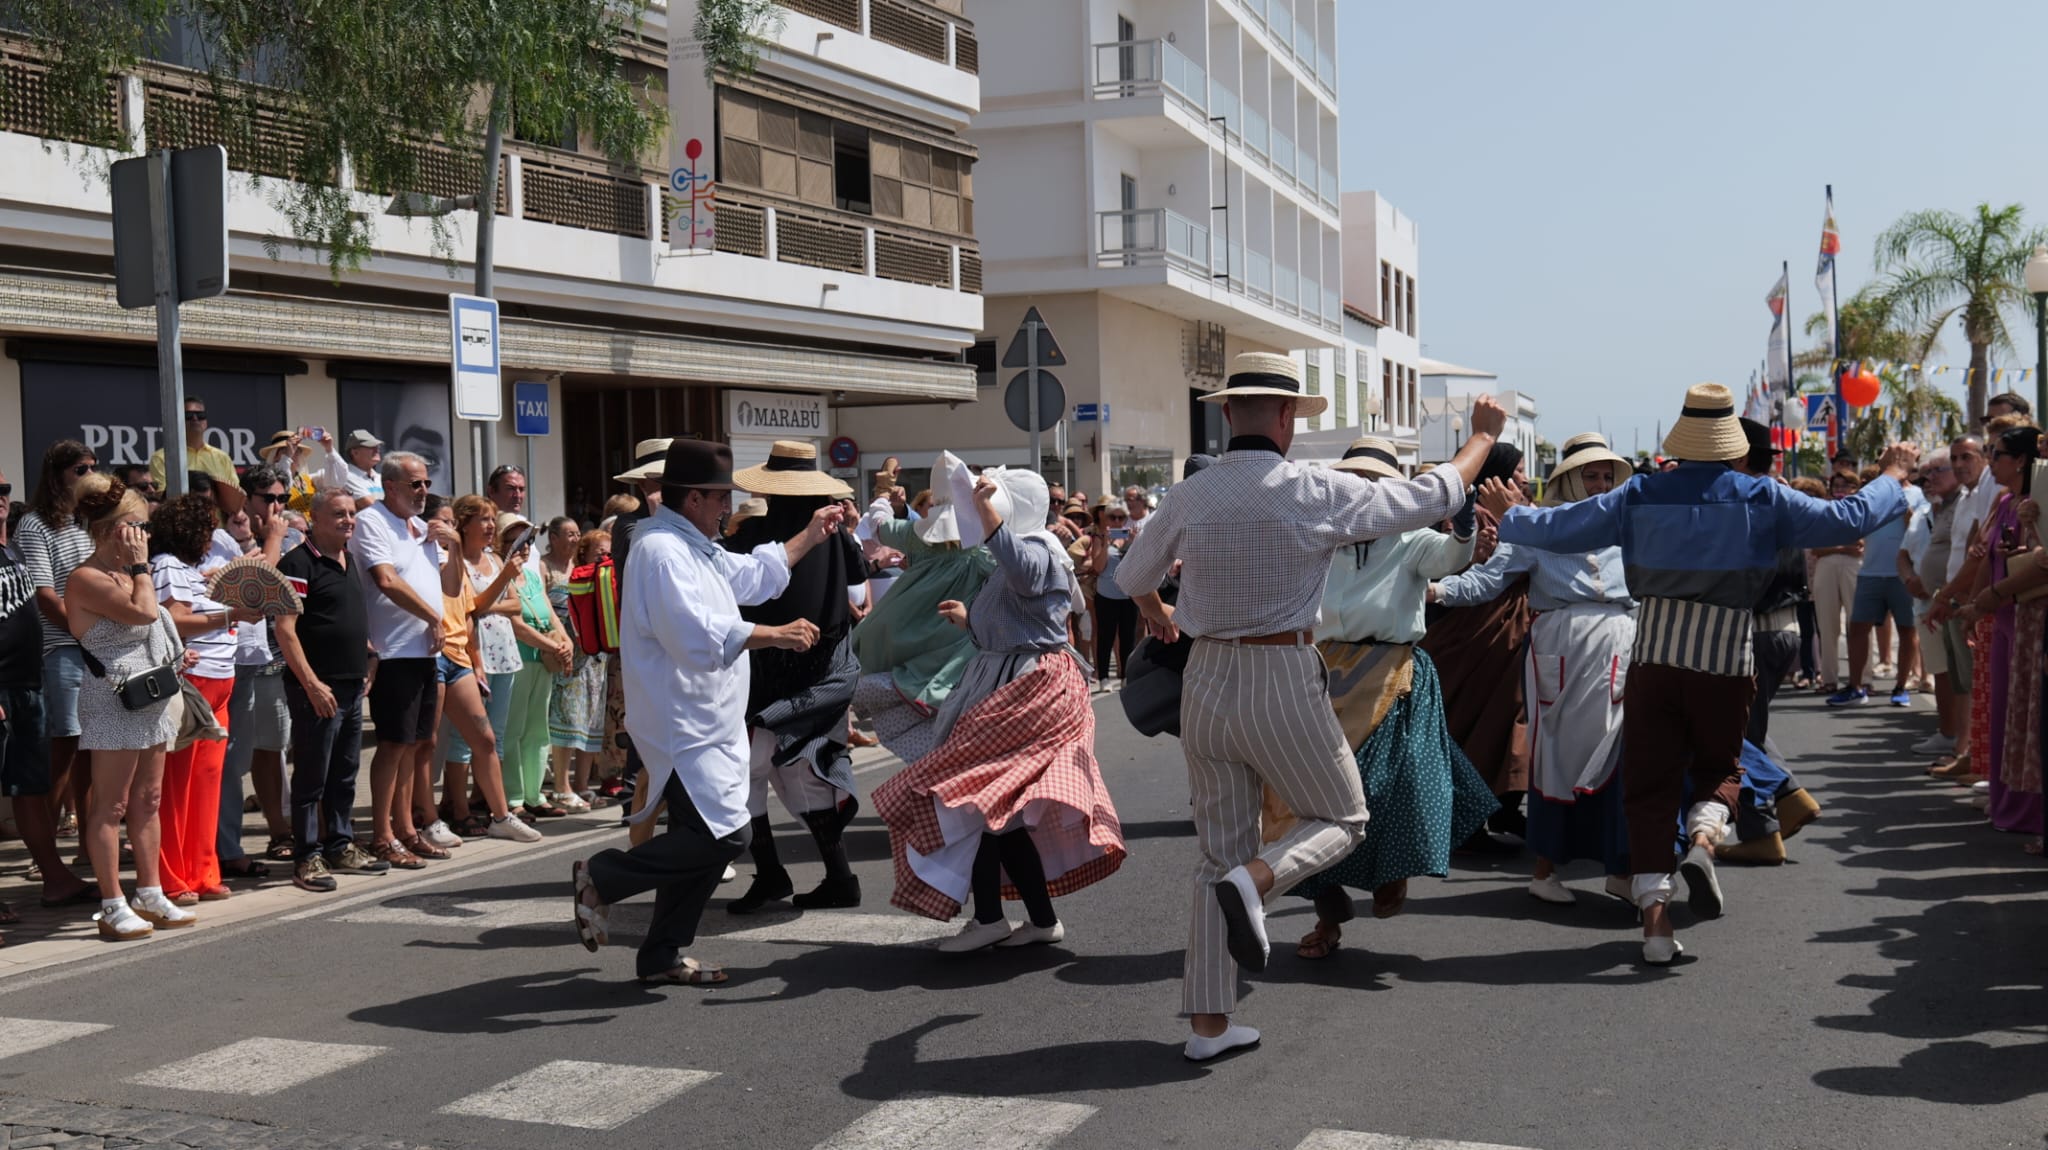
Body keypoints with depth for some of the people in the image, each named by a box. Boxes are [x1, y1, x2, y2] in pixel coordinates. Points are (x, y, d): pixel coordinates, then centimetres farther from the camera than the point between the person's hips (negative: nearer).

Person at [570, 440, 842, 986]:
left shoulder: (697, 548, 18)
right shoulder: (661, 551, -16)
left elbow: (753, 575, 34)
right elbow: (696, 633, -27)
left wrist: (811, 535, 34)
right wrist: (775, 634, -21)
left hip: (707, 722, 11)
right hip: (683, 726, -11)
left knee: (701, 837, 12)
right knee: (724, 833, -16)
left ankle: (662, 956, 21)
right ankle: (601, 876, -2)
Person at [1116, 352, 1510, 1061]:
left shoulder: (1189, 497, 1)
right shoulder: (1316, 492, -10)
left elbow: (1134, 577, 18)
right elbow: (1435, 497, 1)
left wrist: (1157, 616, 41)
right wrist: (1484, 436, 18)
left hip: (1207, 679, 5)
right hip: (1283, 682, -4)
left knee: (1220, 852, 13)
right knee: (1342, 817, 17)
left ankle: (1208, 1022, 13)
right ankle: (1255, 881, -14)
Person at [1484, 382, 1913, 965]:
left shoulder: (1640, 495, 0)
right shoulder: (1762, 498, -2)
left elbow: (1558, 528, 3)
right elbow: (1848, 520, 3)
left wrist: (1504, 518, 22)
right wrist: (1892, 475, 21)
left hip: (1653, 659, 1)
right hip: (1727, 663, 0)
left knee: (1649, 785, 7)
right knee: (1719, 767, 21)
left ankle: (1654, 916, 0)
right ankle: (1703, 839, -11)